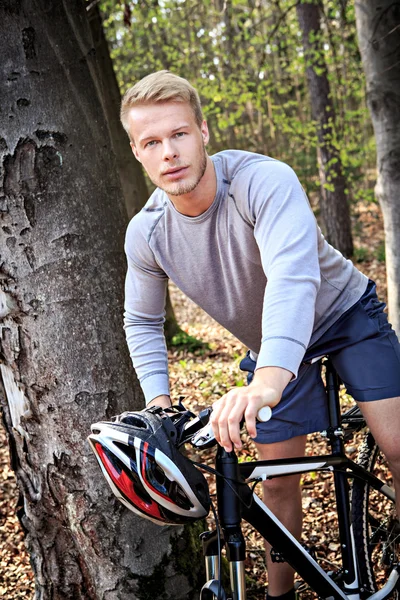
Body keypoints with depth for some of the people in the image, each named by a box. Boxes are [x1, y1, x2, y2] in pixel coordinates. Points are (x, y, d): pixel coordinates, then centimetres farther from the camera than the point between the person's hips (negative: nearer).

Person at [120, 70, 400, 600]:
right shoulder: (146, 233, -18)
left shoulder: (266, 181, -34)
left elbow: (293, 277, -50)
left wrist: (268, 380, -65)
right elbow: (143, 322, -1)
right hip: (272, 348, 4)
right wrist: (158, 398, -15)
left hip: (346, 313, -3)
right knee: (279, 480, 5)